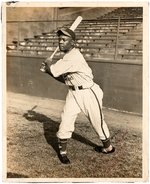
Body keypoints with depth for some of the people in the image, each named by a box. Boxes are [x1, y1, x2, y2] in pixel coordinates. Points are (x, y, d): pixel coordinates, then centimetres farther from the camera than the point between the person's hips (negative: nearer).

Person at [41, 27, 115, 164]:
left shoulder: (74, 57, -23)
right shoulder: (66, 57, 7)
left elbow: (53, 71, -21)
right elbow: (63, 79, 13)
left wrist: (48, 63, 1)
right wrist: (50, 69, 3)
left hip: (88, 92, -7)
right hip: (73, 93, 8)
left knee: (98, 122, 10)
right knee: (65, 121, 1)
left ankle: (108, 147, 35)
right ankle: (63, 151, 21)